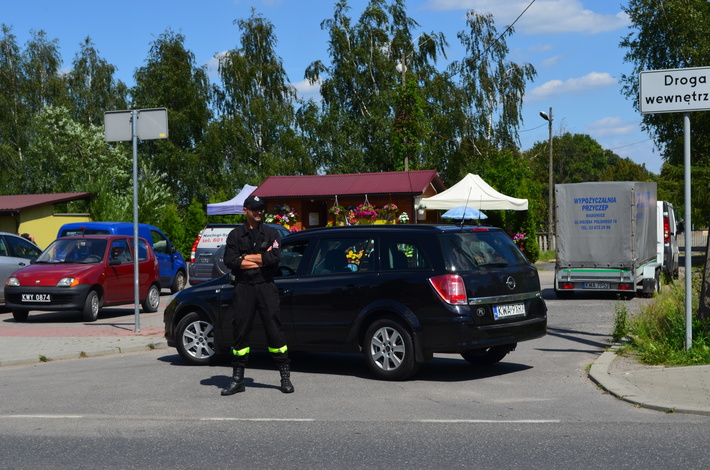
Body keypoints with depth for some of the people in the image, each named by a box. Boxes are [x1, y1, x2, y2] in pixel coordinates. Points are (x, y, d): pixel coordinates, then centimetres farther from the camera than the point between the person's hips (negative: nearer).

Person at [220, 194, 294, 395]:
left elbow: (274, 257, -10)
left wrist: (245, 257, -6)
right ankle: (237, 379, 11)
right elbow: (229, 261, -7)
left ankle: (285, 377, 7)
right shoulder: (235, 235, 8)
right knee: (240, 331, 3)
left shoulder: (271, 233, 7)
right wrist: (261, 259, -7)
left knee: (274, 330, -1)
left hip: (266, 287, -1)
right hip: (243, 288, 1)